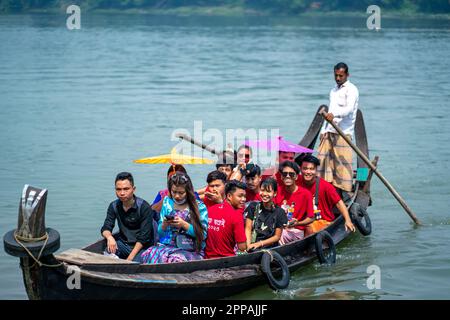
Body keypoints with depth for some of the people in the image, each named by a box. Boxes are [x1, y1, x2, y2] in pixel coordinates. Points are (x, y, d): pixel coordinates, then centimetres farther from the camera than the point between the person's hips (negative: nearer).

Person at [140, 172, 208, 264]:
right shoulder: (167, 203, 14)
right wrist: (164, 224, -7)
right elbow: (160, 232, 15)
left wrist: (184, 225, -14)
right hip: (168, 246, 3)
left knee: (175, 259, -37)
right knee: (148, 254, -29)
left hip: (191, 251, -3)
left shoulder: (199, 207, 3)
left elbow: (203, 234, -4)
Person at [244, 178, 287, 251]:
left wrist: (260, 243, -8)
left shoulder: (279, 212, 4)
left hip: (269, 247, 0)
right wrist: (248, 245, -14)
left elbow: (277, 236, 5)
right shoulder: (253, 207, 8)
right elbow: (248, 228, 3)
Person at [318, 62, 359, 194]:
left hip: (343, 132, -8)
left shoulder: (351, 89, -3)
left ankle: (345, 191, -7)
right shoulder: (333, 91, 24)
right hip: (329, 132, 8)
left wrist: (334, 114, -37)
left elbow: (349, 108, -20)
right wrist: (324, 130, 18)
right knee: (322, 160, 2)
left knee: (342, 162, -10)